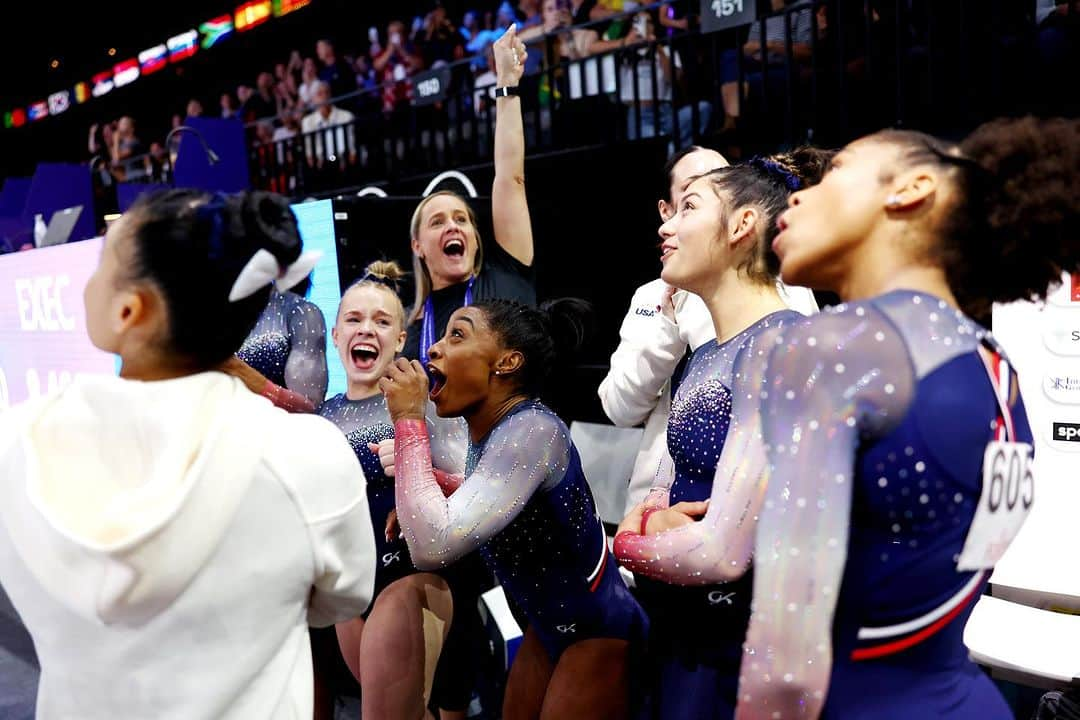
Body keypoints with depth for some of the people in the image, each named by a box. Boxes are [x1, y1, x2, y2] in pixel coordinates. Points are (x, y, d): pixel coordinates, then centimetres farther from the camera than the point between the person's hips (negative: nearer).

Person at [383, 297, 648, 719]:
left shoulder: (531, 430, -28)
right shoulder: (487, 431, -2)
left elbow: (434, 547, -38)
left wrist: (408, 420, -28)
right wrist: (420, 493, 0)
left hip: (597, 634, -8)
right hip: (550, 624, 8)